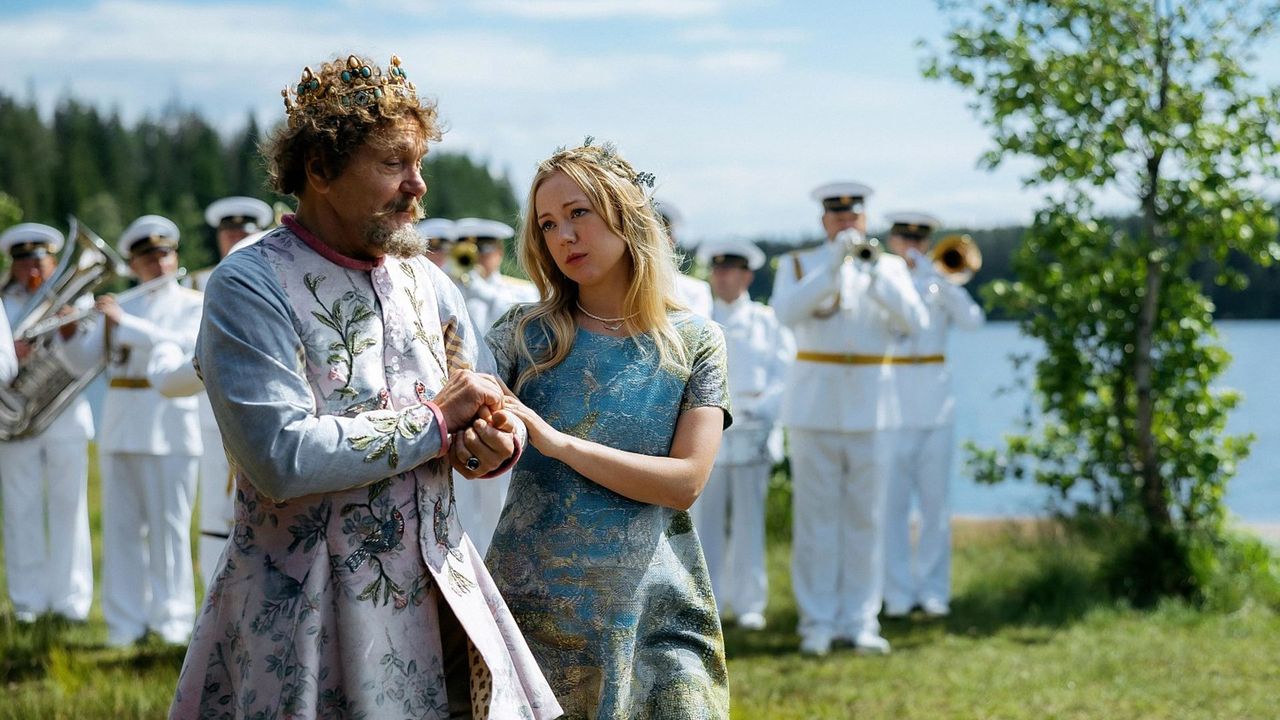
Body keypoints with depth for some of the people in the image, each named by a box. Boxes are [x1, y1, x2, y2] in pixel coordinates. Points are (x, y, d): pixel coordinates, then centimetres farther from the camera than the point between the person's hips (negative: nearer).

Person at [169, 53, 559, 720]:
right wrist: (436, 421, -14)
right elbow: (283, 458, -23)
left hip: (438, 597, 6)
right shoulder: (250, 286, -11)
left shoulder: (427, 282, 9)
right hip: (306, 618, -6)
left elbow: (494, 412, 14)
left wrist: (500, 442, -11)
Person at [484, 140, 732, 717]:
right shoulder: (524, 334, 3)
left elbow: (685, 482, -8)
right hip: (533, 602, 0)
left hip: (656, 609, 0)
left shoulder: (695, 342, 1)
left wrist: (558, 441, -17)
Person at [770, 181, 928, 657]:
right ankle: (817, 623, 2)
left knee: (866, 519, 2)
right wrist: (833, 264, -21)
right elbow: (787, 312, -14)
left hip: (871, 408, 1)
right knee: (816, 519, -2)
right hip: (815, 407, -1)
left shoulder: (891, 268, 11)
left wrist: (875, 273, -18)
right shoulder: (798, 265, 6)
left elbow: (915, 321, -6)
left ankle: (860, 622, 7)